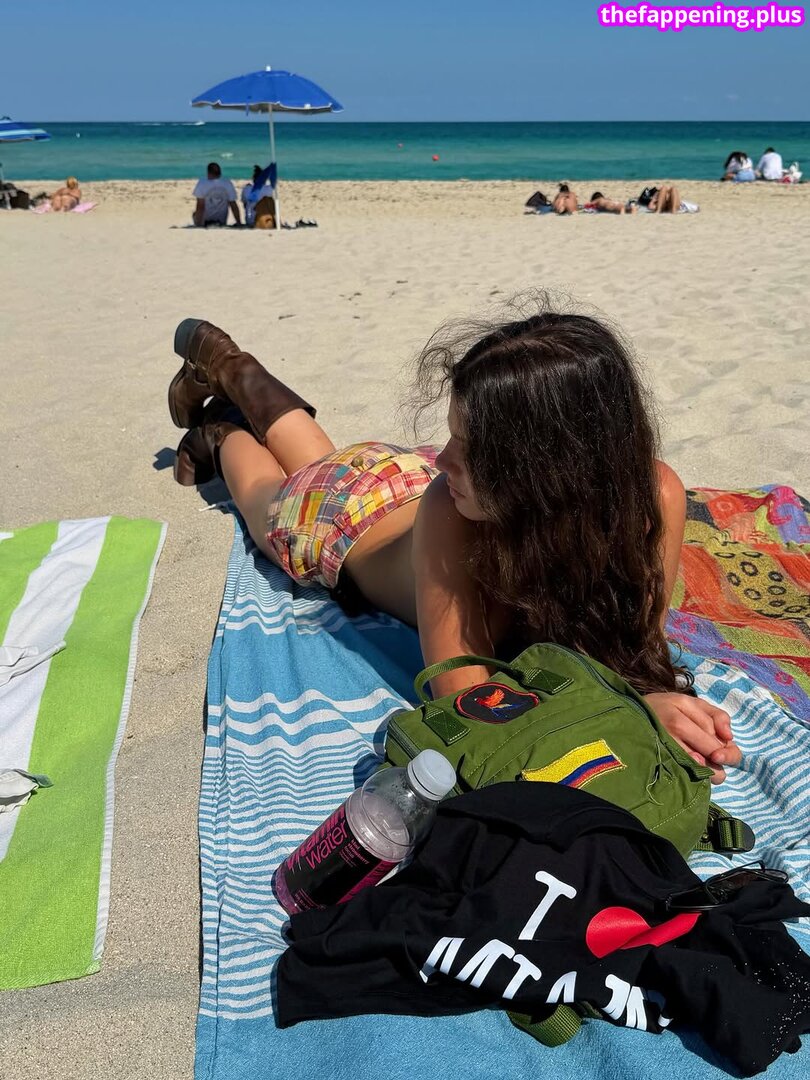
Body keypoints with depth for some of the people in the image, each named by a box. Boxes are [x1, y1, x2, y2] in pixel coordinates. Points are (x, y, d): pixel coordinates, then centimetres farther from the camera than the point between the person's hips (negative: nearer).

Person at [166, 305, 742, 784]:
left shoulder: (655, 494, -39)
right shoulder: (449, 513, -47)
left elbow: (630, 649, -27)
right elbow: (460, 692, -42)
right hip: (347, 511, -3)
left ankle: (238, 373, 57)